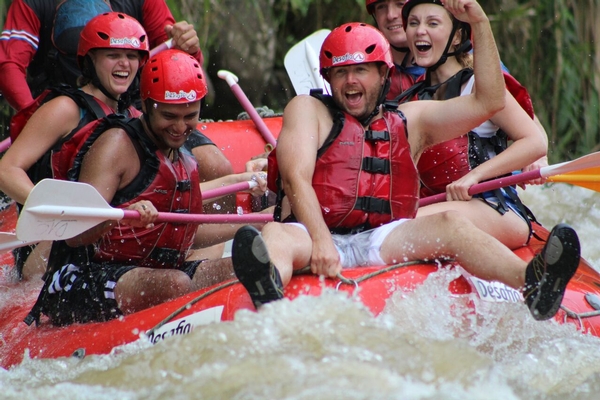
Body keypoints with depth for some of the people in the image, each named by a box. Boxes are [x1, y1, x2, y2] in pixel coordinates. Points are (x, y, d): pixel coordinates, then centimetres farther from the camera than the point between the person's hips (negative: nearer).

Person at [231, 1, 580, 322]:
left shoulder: (409, 121, 25)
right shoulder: (309, 111, 15)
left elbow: (489, 102, 19)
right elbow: (296, 179, -3)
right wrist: (320, 241, -22)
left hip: (386, 244, 3)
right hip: (316, 237, -3)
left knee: (449, 224, -25)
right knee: (274, 236, -36)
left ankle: (531, 284, -53)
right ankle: (270, 301, -75)